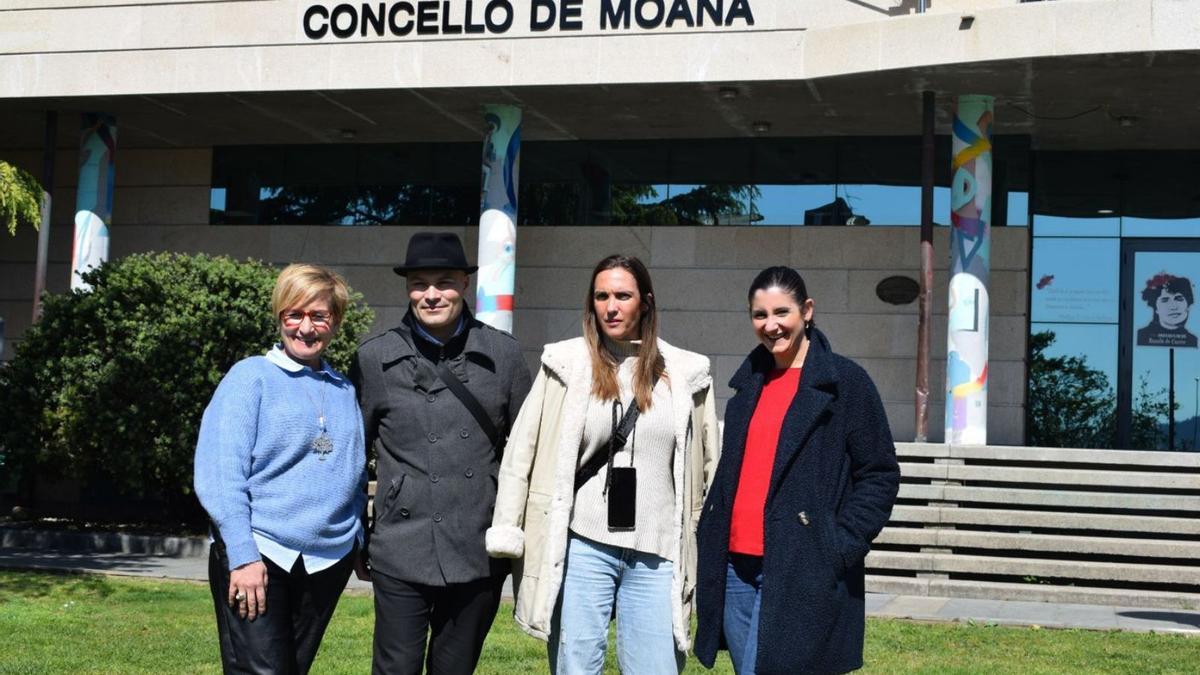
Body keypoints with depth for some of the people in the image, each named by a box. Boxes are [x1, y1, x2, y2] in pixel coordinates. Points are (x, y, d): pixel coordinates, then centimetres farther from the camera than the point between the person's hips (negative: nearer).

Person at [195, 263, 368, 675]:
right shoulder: (252, 377, -2)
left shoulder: (345, 392, 13)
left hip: (328, 560, 5)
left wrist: (361, 545, 10)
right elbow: (219, 475, -8)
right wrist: (243, 556, -15)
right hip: (257, 555, -5)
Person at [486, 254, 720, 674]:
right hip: (582, 548, -1)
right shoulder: (566, 364, 2)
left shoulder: (686, 374, 6)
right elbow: (523, 451, 3)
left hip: (656, 556, 1)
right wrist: (506, 533, -2)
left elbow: (707, 465, 10)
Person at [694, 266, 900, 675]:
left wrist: (840, 547, -13)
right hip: (736, 568, 6)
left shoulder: (845, 381, -4)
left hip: (802, 575, -6)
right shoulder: (749, 382, 15)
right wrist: (710, 539, 13)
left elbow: (879, 475, -4)